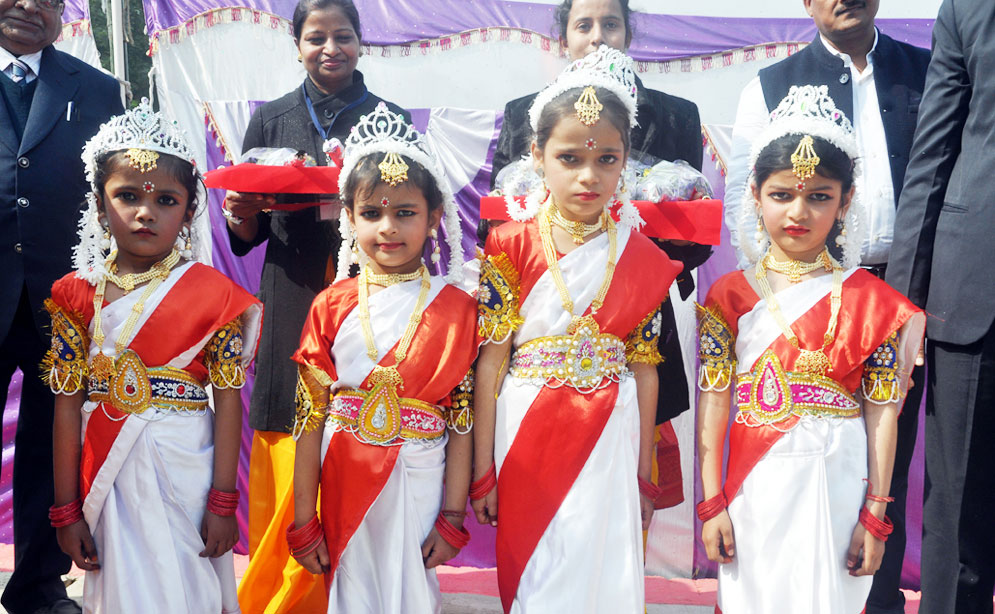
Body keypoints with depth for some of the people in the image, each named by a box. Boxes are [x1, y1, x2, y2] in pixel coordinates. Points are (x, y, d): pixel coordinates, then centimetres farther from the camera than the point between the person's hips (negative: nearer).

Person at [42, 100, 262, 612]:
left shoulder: (212, 293, -8)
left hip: (183, 473, -2)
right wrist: (67, 509, 2)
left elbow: (228, 403, -7)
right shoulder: (78, 293, 0)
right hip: (107, 478, 3)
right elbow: (68, 406, 1)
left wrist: (222, 503, -7)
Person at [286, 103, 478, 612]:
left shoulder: (456, 308, -4)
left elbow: (462, 424, -3)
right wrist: (304, 521, 1)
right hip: (344, 486, 1)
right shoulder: (331, 307, 0)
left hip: (418, 486, -1)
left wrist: (452, 517, -4)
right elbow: (311, 417, 0)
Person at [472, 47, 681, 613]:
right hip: (528, 436, -1)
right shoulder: (512, 245, -4)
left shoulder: (641, 257, 1)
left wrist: (644, 476, 6)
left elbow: (644, 370, 3)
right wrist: (483, 470, -5)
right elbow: (491, 360, -5)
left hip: (609, 440, 1)